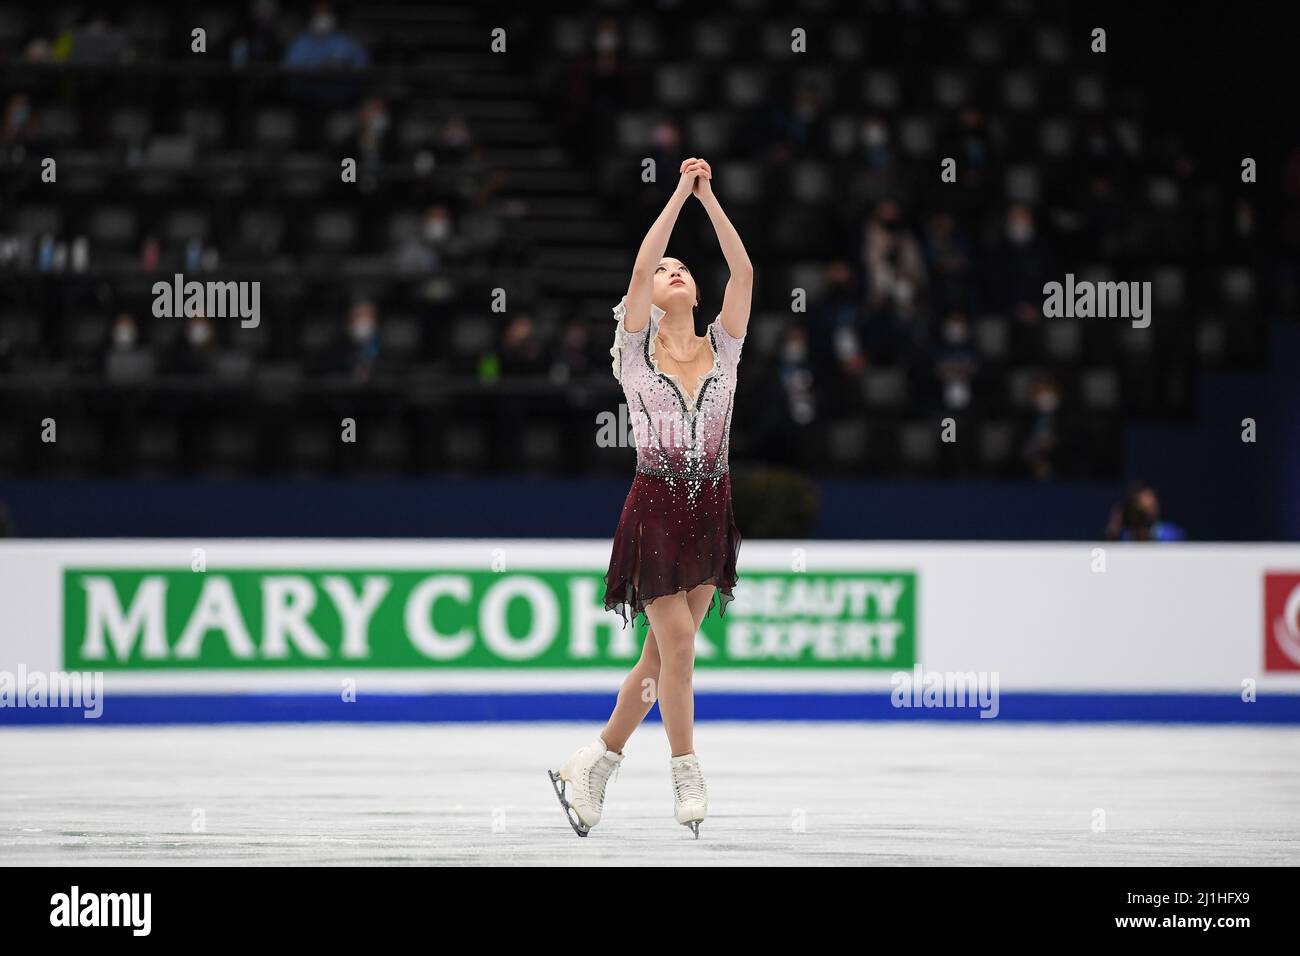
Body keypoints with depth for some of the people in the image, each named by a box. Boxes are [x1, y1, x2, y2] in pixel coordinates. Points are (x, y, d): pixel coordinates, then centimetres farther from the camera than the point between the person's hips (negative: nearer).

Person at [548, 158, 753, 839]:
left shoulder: (722, 346, 7)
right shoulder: (636, 350, 1)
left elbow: (743, 273, -5)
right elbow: (638, 271, -13)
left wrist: (710, 198, -9)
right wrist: (679, 194, -13)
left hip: (710, 509, 4)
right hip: (656, 508, -4)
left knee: (664, 653, 6)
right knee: (677, 644, -11)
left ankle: (592, 765, 19)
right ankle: (688, 780, -3)